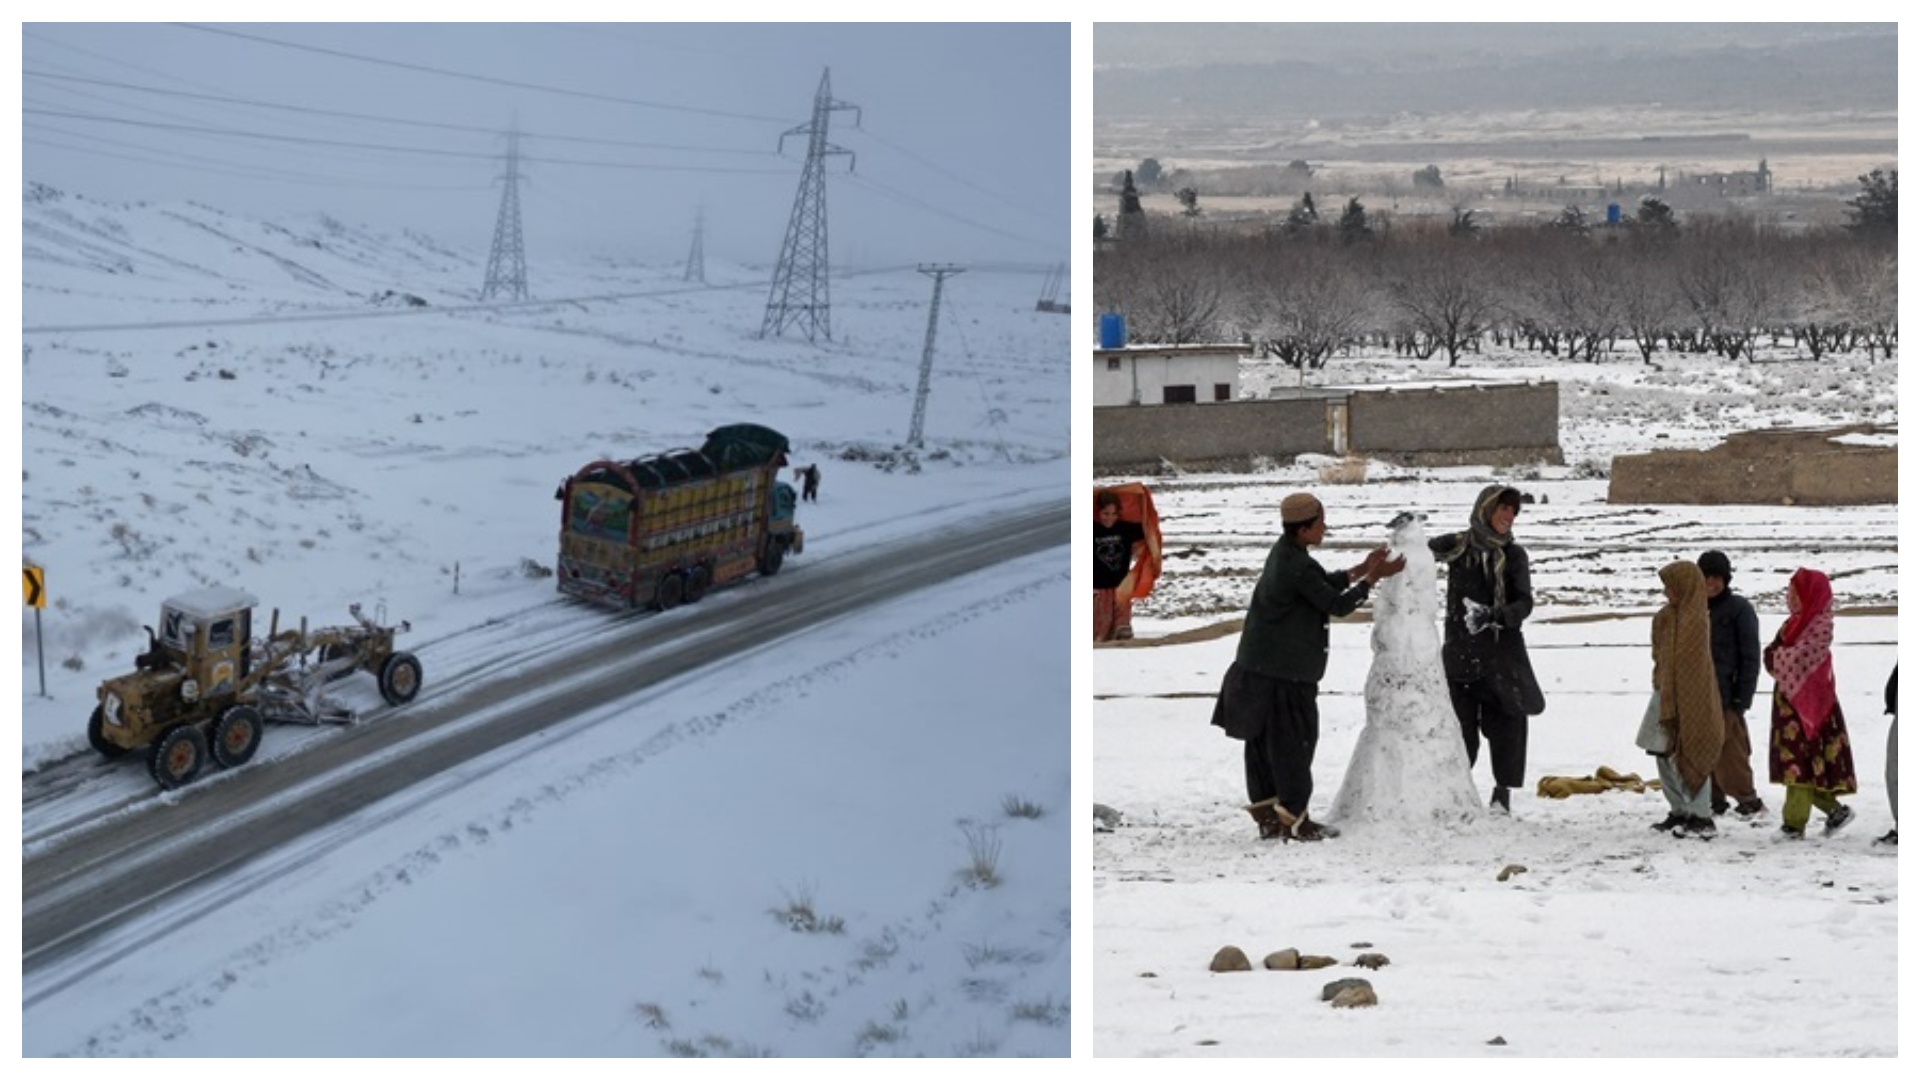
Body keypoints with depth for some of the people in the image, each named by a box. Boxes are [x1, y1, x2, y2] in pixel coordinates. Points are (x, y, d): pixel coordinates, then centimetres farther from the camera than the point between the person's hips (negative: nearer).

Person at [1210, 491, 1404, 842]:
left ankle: (1266, 811, 21)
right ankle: (1293, 816, 6)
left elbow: (1325, 582, 18)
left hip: (1260, 667, 10)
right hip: (1285, 672, -10)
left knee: (1263, 740, 13)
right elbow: (1337, 604, -17)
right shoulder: (1298, 567, -22)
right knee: (1293, 741, 0)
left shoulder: (1285, 553, 8)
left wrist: (1361, 569, 10)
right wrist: (1373, 577, -9)